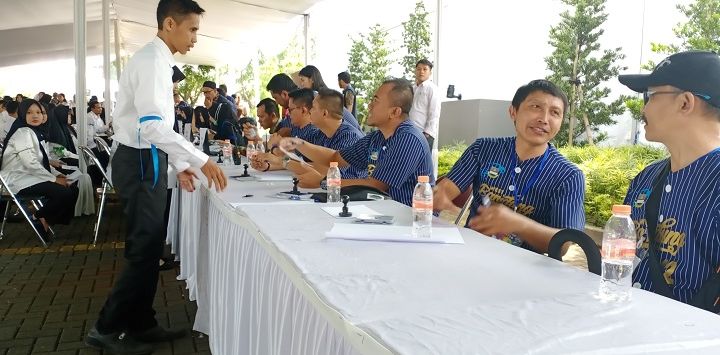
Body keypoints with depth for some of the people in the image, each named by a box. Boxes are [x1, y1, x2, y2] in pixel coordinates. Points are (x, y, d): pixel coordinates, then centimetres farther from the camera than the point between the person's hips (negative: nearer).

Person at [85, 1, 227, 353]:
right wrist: (201, 160, -31)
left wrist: (178, 164, 18)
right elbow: (151, 126, -28)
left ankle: (141, 323, 24)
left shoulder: (159, 61, 15)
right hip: (140, 162, -10)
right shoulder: (151, 60, -16)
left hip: (148, 160, 10)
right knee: (144, 249, -4)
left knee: (149, 248, 14)